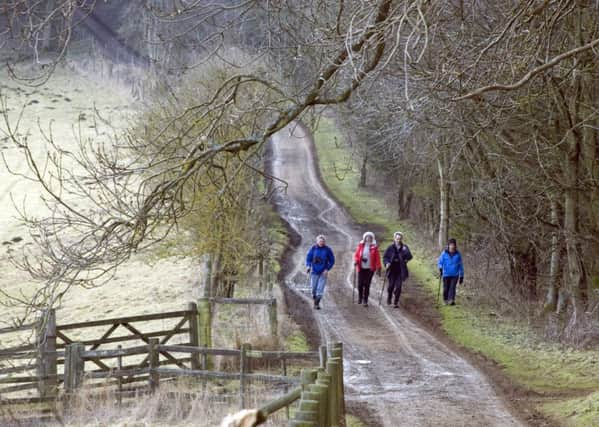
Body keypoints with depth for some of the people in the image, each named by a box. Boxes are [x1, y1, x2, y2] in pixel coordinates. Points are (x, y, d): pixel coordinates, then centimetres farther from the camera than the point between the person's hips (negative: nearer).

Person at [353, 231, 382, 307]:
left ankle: (365, 300, 4)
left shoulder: (374, 247, 1)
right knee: (360, 284, -2)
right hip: (361, 268, 1)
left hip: (370, 269, -1)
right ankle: (360, 297, 22)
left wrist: (378, 268, -6)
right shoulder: (360, 245, 5)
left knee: (367, 284, -4)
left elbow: (377, 258, 0)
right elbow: (356, 255, 9)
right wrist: (356, 261, -11)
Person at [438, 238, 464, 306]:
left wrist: (461, 276, 9)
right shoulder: (444, 253, -2)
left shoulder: (458, 254, 1)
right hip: (446, 274, 0)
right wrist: (440, 269, -19)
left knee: (452, 287, -15)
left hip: (455, 274, 0)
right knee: (446, 288, 6)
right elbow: (440, 262, 3)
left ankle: (451, 300, -20)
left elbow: (460, 265, 8)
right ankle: (445, 300, 27)